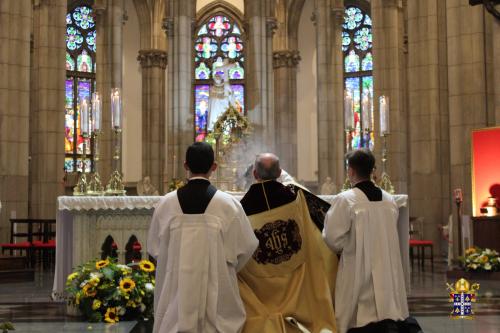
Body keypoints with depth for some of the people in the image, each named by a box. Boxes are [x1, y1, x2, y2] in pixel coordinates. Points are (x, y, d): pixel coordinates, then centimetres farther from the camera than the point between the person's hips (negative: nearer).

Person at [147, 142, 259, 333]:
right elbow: (246, 247, -3)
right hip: (217, 293, -1)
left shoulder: (166, 203, -6)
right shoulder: (228, 204, -10)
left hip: (176, 291, 2)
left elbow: (154, 247, 4)